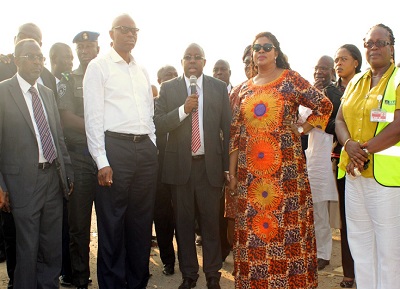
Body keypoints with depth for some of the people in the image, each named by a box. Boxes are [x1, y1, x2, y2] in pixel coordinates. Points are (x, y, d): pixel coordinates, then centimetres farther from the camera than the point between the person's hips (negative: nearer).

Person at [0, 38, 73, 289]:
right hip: (24, 181, -5)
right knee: (28, 247, 5)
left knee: (53, 246, 13)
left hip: (54, 177, 5)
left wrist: (68, 172, 11)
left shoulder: (48, 93, 13)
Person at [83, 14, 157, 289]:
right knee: (112, 223, 2)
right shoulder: (99, 66, 0)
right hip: (115, 147, -5)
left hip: (146, 149, 6)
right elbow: (93, 116, -7)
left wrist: (152, 148, 12)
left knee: (142, 221, 12)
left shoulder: (142, 70, 17)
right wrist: (102, 161, -13)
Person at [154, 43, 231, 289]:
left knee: (211, 221, 5)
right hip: (180, 164, 1)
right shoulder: (168, 88, 6)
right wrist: (184, 109, -17)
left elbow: (227, 127, 5)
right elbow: (159, 124, -2)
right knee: (184, 222, 9)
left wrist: (228, 165, 1)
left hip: (210, 164, 0)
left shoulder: (219, 87, 6)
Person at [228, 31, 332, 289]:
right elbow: (236, 132, 11)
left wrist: (303, 129, 0)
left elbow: (324, 105, 3)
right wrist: (232, 171, 7)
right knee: (252, 225, 7)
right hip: (250, 170, 4)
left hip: (285, 168, -4)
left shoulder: (291, 79, 1)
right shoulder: (246, 88, 12)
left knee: (287, 224, 0)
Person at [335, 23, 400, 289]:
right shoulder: (356, 82, 15)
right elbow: (340, 119, 10)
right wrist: (349, 145, -9)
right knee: (359, 238, 13)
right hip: (354, 172, 6)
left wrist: (365, 151, -15)